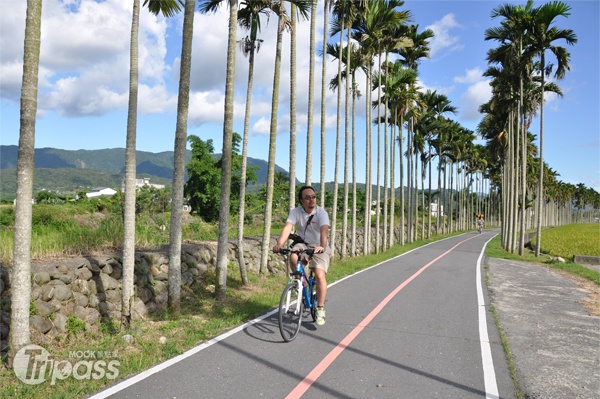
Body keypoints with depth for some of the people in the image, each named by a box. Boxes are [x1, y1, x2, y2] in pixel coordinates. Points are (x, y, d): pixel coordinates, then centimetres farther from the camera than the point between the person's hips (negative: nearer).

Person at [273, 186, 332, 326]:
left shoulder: (321, 213, -16)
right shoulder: (295, 212, -9)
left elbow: (324, 230, -32)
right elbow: (287, 227, -24)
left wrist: (322, 246, -51)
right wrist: (279, 244, -41)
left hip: (319, 247, -2)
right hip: (303, 245, 2)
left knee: (320, 275, -19)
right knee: (293, 256, -31)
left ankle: (320, 309, -1)